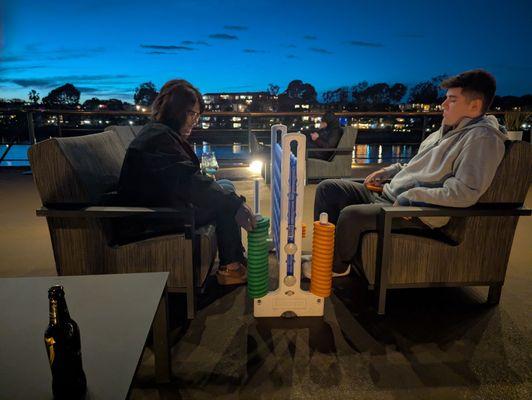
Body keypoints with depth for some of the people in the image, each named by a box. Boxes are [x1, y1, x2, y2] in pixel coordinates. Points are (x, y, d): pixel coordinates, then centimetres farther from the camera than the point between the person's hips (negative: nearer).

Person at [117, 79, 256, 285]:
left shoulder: (158, 131, 13)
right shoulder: (159, 137, -20)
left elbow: (182, 176, 18)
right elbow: (188, 181, -32)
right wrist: (235, 205, -35)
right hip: (152, 220, -10)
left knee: (225, 187, 7)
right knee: (225, 201, -12)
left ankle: (236, 259, 9)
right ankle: (229, 267, -1)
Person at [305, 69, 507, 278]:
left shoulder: (482, 138, -12)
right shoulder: (447, 130, 17)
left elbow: (464, 193, -23)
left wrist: (409, 195, -20)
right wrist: (388, 171, 15)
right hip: (387, 195, 10)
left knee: (350, 214, -30)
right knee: (327, 188, 3)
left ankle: (337, 266, -1)